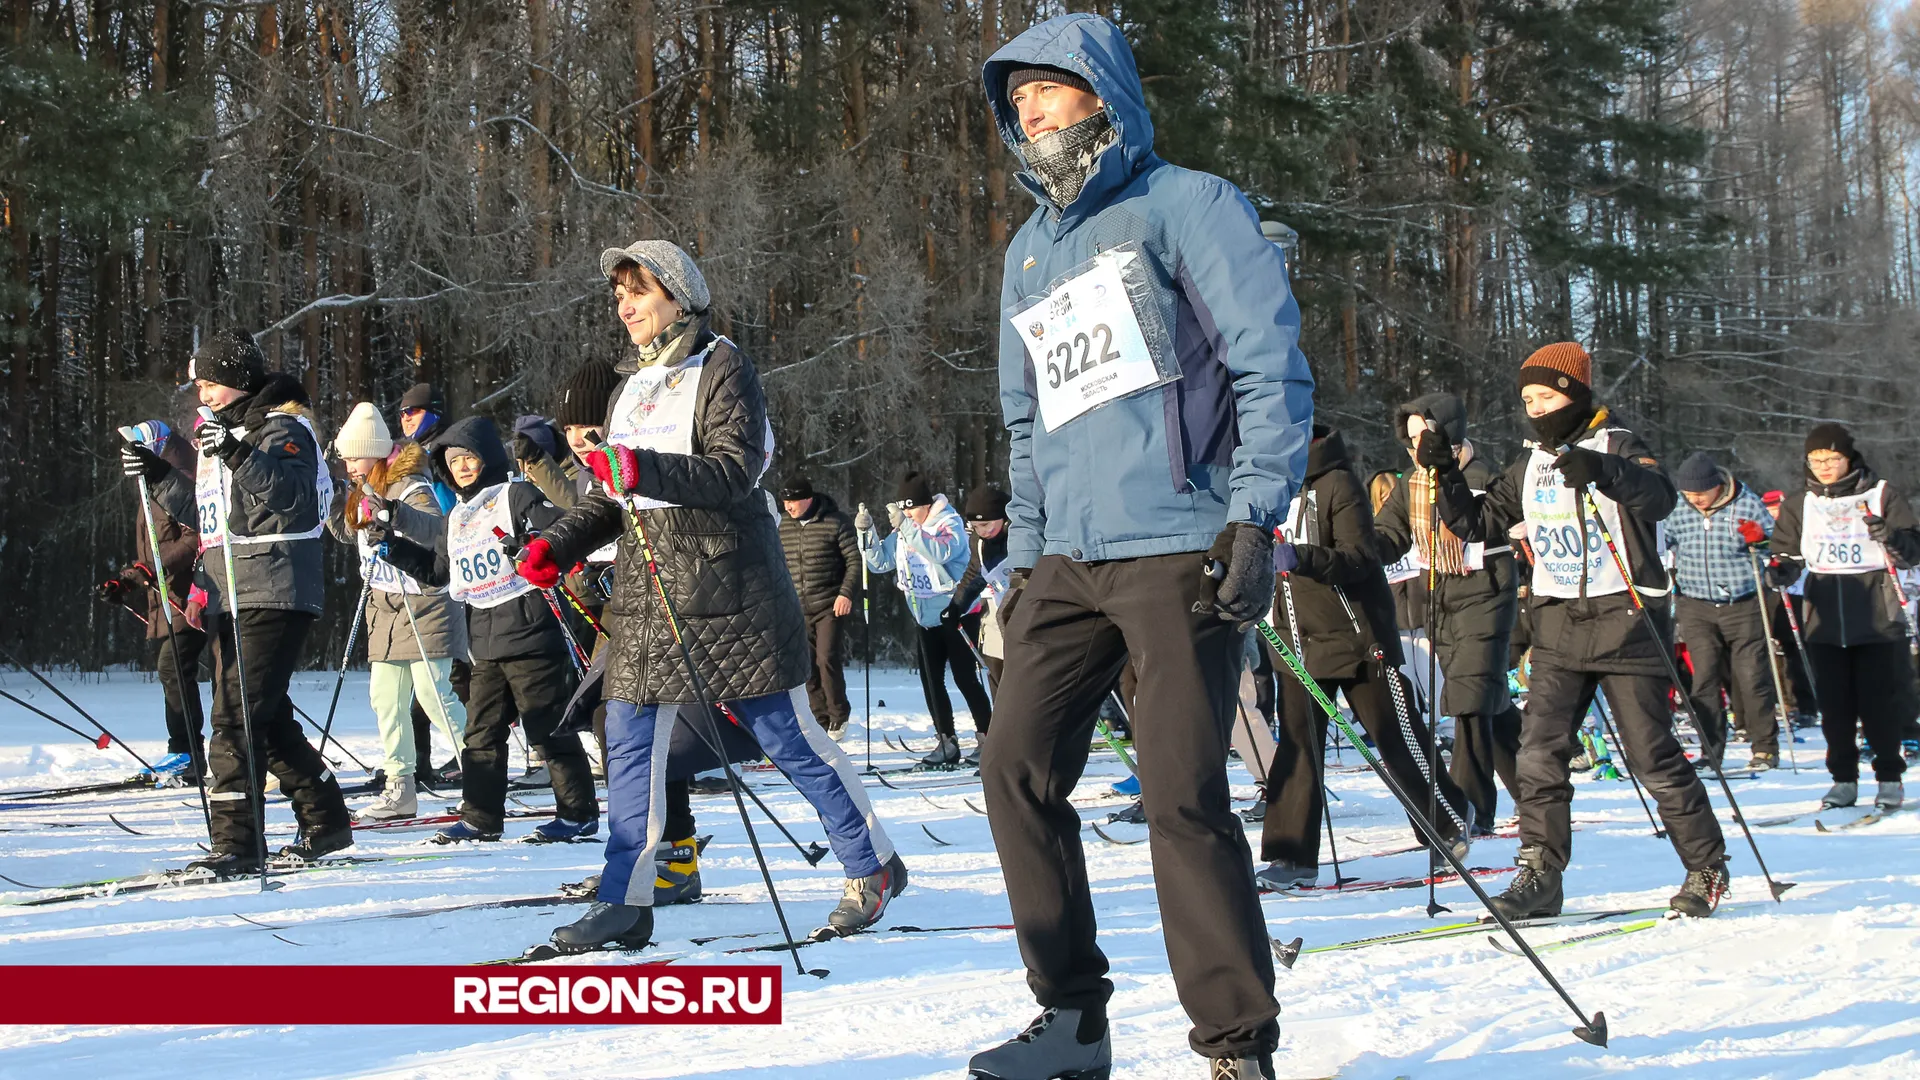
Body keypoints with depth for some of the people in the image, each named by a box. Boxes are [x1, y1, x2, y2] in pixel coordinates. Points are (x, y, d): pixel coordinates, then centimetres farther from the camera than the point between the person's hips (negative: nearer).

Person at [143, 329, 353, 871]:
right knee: (268, 719, 13)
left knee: (237, 715, -15)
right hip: (233, 598, 10)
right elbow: (205, 511, 26)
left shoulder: (283, 428, -7)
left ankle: (238, 841, -15)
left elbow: (291, 494, -22)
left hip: (274, 596, -10)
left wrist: (240, 456, -32)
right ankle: (326, 820, 23)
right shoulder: (225, 432, 21)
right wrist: (161, 478, 12)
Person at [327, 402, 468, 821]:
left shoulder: (410, 487, -14)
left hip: (423, 604, -9)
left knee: (432, 692, -12)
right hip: (384, 606, 9)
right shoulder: (364, 493, 12)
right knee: (385, 697, 5)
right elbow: (348, 532, 29)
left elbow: (433, 526, -33)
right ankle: (400, 786, 10)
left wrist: (394, 514, -49)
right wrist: (330, 503, 11)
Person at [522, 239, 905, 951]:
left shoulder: (722, 367, -6)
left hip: (727, 586, -7)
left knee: (785, 734, -1)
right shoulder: (633, 385, 17)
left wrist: (643, 469, -28)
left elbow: (736, 472, -18)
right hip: (646, 590, 7)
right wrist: (560, 543, 2)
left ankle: (873, 866, 14)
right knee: (630, 738, 0)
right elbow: (613, 496, 19)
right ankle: (625, 902, 4)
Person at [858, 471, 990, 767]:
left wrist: (905, 526, -37)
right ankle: (946, 742, 10)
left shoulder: (950, 522, -13)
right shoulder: (903, 532, 6)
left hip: (954, 612, -7)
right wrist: (867, 533, -11)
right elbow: (879, 562, 5)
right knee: (930, 679, 5)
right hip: (926, 617, 7)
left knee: (965, 678, -5)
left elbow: (941, 551, -33)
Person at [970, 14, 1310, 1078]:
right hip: (1068, 562, 7)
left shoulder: (1185, 205, 1)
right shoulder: (1031, 253, 23)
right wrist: (1023, 559, 20)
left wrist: (1254, 518, -14)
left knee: (1182, 796, -12)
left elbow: (1272, 362, -6)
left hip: (1179, 550, -7)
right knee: (1017, 769, 0)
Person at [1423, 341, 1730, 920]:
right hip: (1557, 626, 5)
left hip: (1623, 618, -5)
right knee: (1539, 753, -6)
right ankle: (1539, 876, 0)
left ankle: (1708, 870, 12)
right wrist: (1445, 472, -1)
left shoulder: (1617, 447, -6)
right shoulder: (1530, 465, 13)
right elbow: (1478, 522, 15)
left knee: (1655, 758, -1)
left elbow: (1659, 498, -26)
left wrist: (1602, 471, -44)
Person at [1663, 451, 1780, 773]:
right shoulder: (1677, 510, 1)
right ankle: (1711, 751, 3)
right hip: (1697, 608, 2)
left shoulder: (1747, 504, -5)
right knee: (1704, 679, -3)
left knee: (1751, 677, -2)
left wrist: (1761, 539, -19)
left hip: (1743, 605, -2)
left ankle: (1765, 747, 12)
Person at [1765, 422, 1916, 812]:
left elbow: (1912, 552, -1)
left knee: (1880, 702, -1)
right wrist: (1779, 571, -10)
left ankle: (1889, 777, 11)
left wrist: (1887, 535, -21)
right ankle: (1843, 778, 13)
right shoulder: (1799, 506, 12)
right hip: (1824, 621, 3)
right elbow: (1788, 557, 12)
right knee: (1834, 703, 4)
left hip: (1877, 619, -3)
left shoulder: (1883, 495, 3)